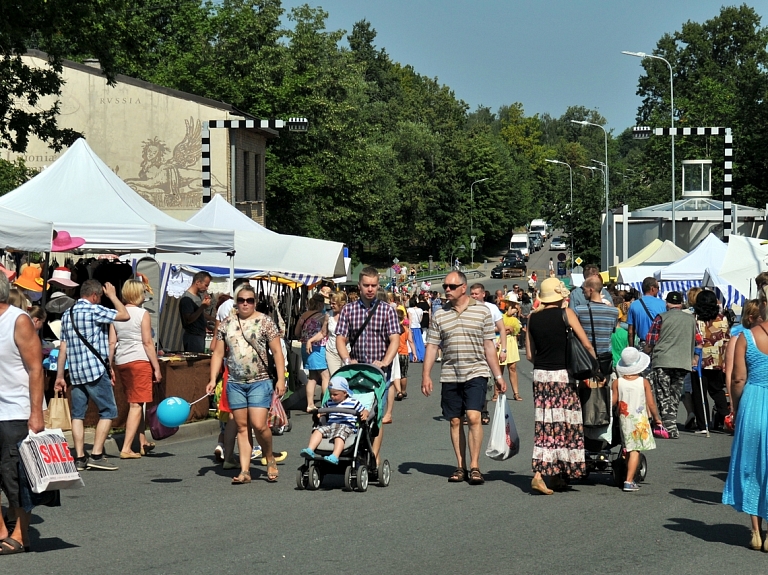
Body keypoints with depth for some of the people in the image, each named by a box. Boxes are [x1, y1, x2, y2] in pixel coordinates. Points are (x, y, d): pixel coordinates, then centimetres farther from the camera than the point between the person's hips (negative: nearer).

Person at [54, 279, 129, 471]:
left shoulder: (67, 314, 14)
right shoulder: (94, 310, -9)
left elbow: (63, 347, 15)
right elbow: (125, 316, -8)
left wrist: (60, 375, 16)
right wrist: (112, 296, 7)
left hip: (75, 372, 7)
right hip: (96, 370, -7)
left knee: (77, 414, 8)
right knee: (108, 412, 1)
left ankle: (80, 458, 5)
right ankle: (96, 455, -4)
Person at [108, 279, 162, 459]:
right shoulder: (142, 314, -7)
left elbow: (112, 343, 7)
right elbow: (147, 342, -10)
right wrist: (156, 368, -7)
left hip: (121, 362, 6)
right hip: (139, 361, -6)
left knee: (134, 402, 18)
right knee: (136, 405, -5)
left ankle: (143, 443, 28)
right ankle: (126, 448, -11)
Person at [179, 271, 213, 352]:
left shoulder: (198, 296, 14)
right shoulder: (186, 299, -16)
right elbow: (188, 320, -22)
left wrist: (215, 320, 16)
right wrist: (203, 306, -24)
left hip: (200, 336, 10)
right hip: (193, 337, -10)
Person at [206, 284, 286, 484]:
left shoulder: (265, 322, -1)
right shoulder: (226, 324, 9)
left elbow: (277, 352, -3)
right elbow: (218, 353, 10)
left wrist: (281, 379, -10)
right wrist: (213, 380, 1)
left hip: (260, 382, -4)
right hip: (235, 383, 4)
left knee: (259, 424, -12)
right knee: (241, 426, 4)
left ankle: (271, 460, 13)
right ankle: (245, 471, 6)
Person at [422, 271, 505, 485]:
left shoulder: (481, 311, 2)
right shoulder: (439, 315, 7)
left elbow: (489, 346, 5)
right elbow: (432, 347, 7)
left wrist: (498, 375, 3)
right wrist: (426, 375, -1)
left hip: (475, 373, -3)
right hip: (449, 376, 3)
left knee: (474, 417, -14)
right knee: (455, 421, 5)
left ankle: (474, 466, -10)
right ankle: (460, 466, 13)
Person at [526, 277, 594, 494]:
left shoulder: (532, 318, 6)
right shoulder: (566, 313, -5)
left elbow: (529, 355, 8)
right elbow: (586, 344, -5)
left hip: (540, 374, 4)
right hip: (563, 375, -4)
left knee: (545, 426, 4)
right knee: (565, 424, 6)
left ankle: (539, 473, -6)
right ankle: (558, 474, 10)